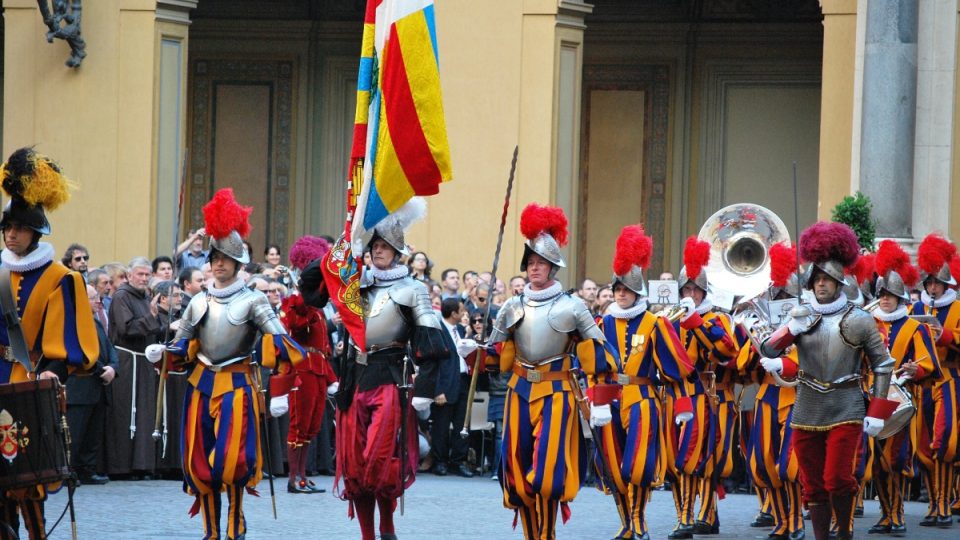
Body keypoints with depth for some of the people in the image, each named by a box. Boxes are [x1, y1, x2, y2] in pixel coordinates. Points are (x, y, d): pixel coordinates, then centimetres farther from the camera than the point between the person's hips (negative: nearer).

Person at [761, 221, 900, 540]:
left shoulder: (859, 320, -1)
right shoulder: (801, 317, 6)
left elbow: (883, 365, 3)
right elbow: (766, 352, 2)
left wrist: (877, 414, -2)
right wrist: (790, 330, -17)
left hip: (846, 412, -3)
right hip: (807, 413, 3)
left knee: (838, 480, -11)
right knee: (814, 486, 7)